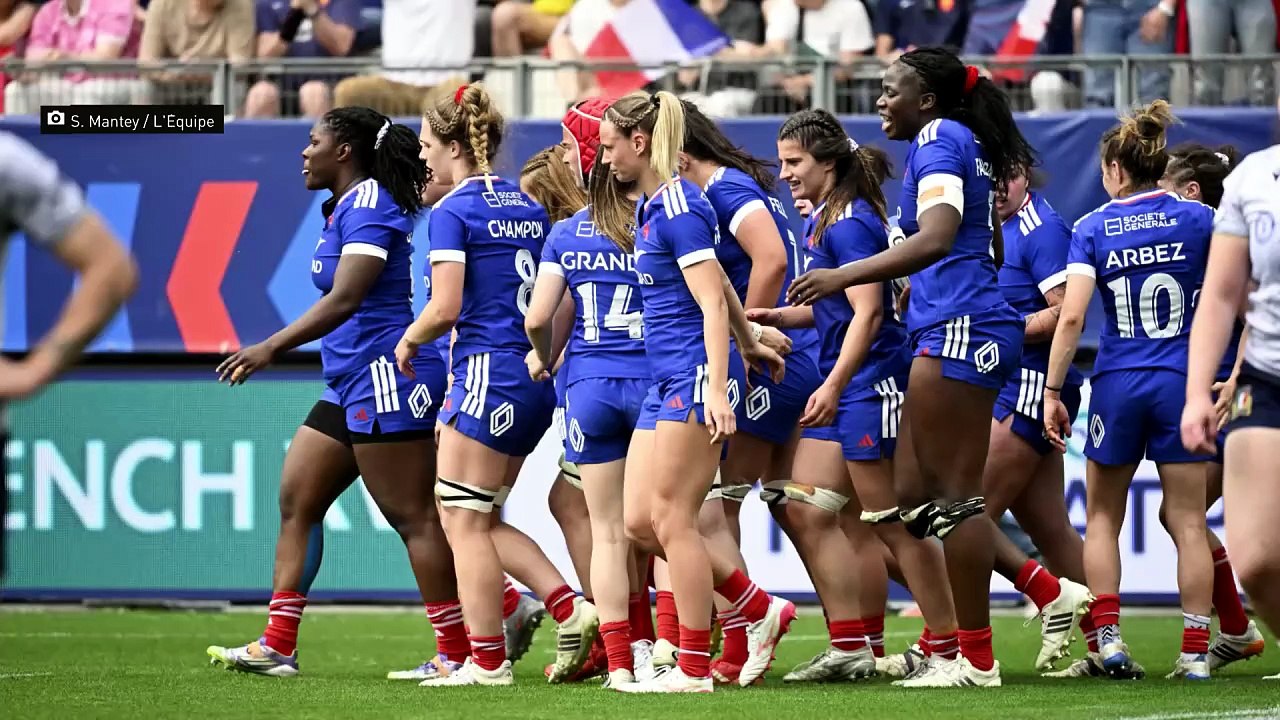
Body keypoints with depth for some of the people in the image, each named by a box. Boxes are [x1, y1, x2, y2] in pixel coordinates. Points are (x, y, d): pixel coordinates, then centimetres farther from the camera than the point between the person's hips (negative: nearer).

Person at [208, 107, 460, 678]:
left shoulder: (369, 204, -13)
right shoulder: (345, 208, 17)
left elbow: (345, 299, -23)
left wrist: (272, 347, -27)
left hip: (386, 377, -11)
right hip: (350, 387, 11)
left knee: (413, 518, -8)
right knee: (295, 503, 8)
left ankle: (457, 652, -4)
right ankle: (277, 647, 7)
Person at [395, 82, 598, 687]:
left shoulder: (452, 211, -10)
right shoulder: (528, 206, 13)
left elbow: (445, 308, -16)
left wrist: (409, 340, 1)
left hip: (487, 373, -8)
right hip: (534, 380, 8)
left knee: (464, 519, 0)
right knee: (482, 519, 15)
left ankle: (486, 660, 0)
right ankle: (569, 608, 2)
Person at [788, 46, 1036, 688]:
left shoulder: (939, 138, -8)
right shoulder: (970, 146, 21)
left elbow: (936, 237, -23)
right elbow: (988, 248, 30)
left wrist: (844, 276, -29)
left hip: (957, 331, -10)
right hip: (960, 333, 10)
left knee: (953, 495, -7)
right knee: (913, 498, 9)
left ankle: (975, 660, -6)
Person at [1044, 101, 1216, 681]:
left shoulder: (1092, 229, -2)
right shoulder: (1198, 219, 0)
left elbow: (1071, 316, -9)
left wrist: (1052, 392, -5)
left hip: (1116, 385, 0)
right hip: (1182, 382, 0)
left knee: (1102, 518, 15)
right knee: (1188, 522, 4)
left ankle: (1107, 635, 4)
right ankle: (1196, 650, 0)